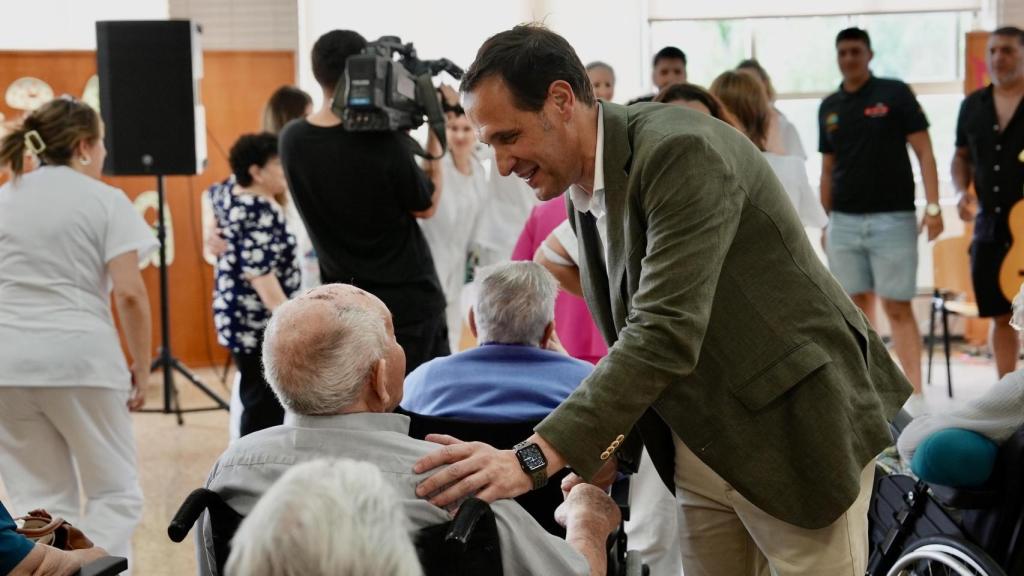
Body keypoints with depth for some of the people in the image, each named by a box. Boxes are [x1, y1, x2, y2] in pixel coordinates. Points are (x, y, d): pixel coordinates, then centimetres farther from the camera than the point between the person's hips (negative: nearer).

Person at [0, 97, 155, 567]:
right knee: (115, 494, 8)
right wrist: (142, 366, -2)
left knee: (39, 502, 12)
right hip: (81, 359, -4)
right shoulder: (105, 200, -1)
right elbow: (129, 294, -11)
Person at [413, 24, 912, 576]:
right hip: (699, 445, 8)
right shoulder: (582, 190, 4)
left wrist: (533, 458, -37)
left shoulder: (681, 152, -23)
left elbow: (666, 332, -32)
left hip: (792, 427, -8)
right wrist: (612, 443, 0)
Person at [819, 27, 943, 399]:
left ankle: (914, 394, -2)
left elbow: (923, 151, -4)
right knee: (858, 305, 8)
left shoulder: (895, 94, -1)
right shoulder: (829, 108, 11)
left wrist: (933, 206, -12)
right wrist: (826, 221, 12)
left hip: (892, 218, -4)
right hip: (844, 222, 4)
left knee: (897, 307, -6)